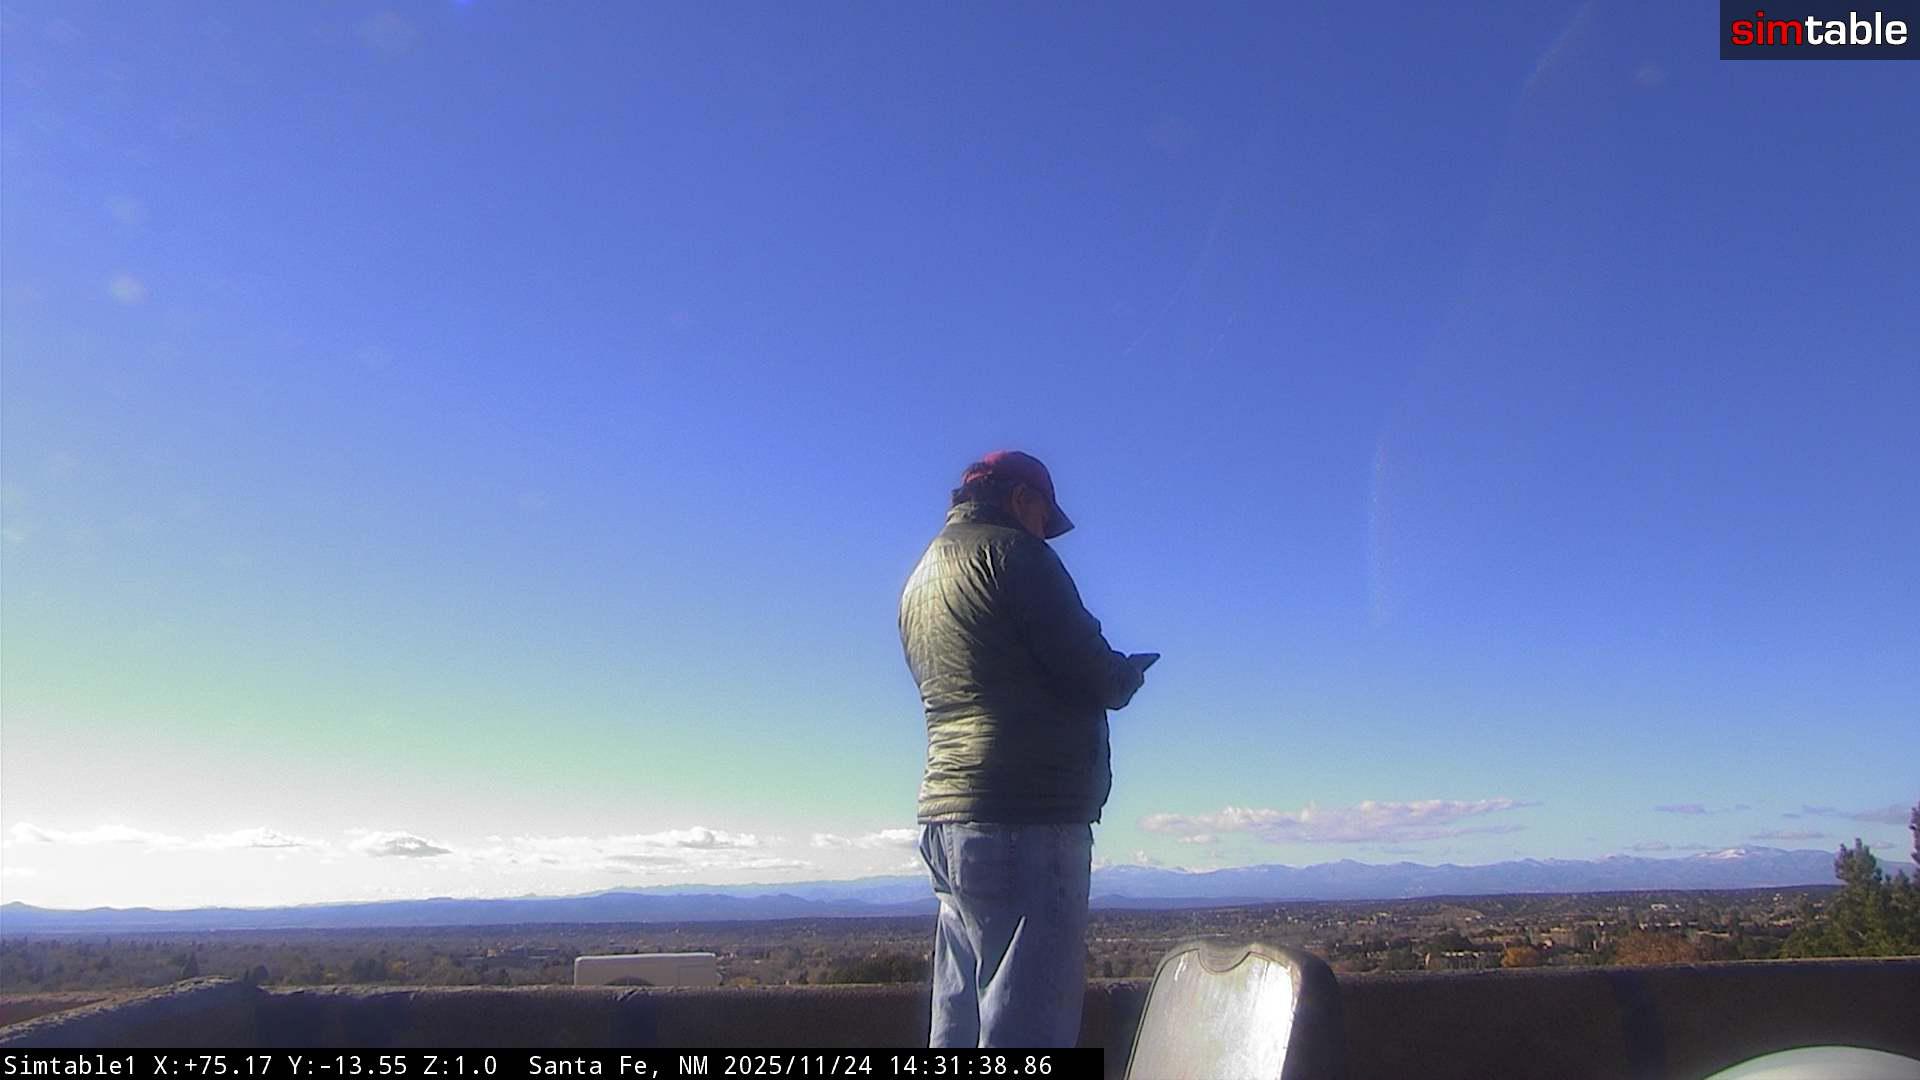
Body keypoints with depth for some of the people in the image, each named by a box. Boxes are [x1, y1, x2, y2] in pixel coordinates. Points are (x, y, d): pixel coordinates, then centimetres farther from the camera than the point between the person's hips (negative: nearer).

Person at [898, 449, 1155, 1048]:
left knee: (959, 1028, 13)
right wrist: (1130, 672, 11)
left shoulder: (920, 577, 21)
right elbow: (1092, 673, -11)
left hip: (946, 819, 9)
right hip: (1026, 821, -9)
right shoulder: (1011, 551, -5)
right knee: (1027, 1027, -7)